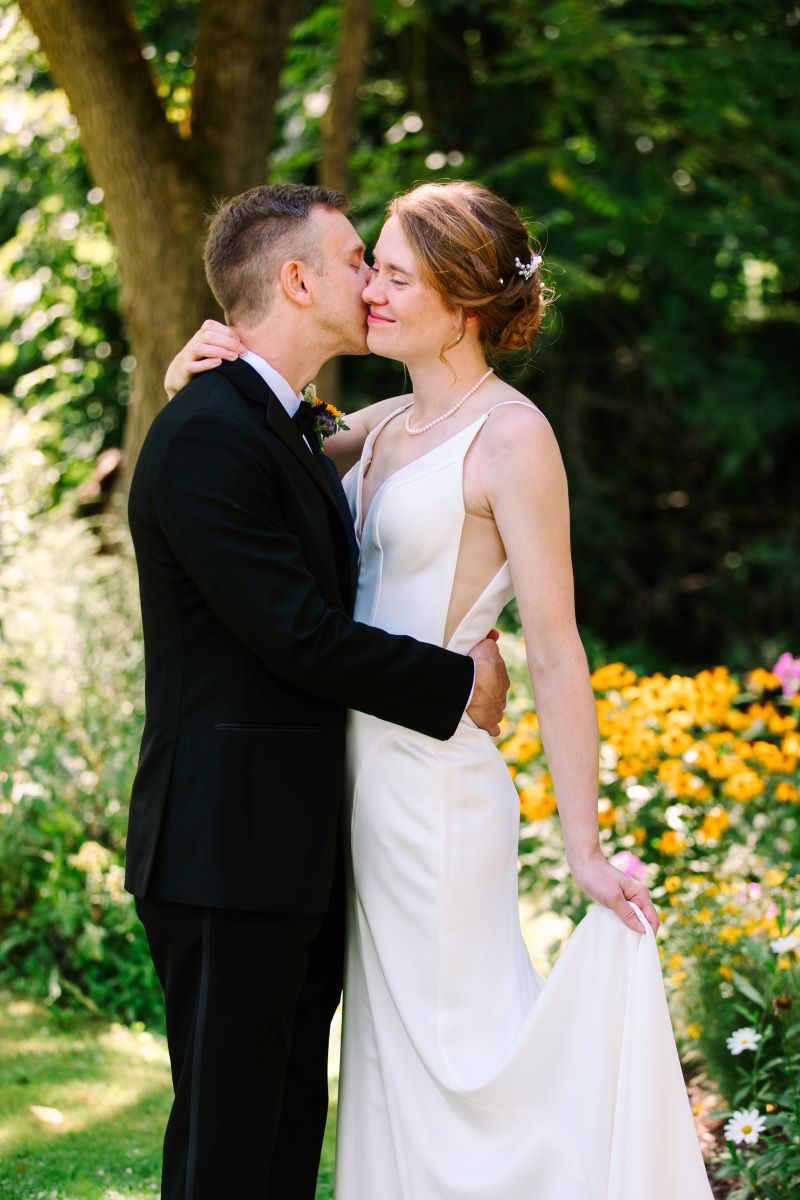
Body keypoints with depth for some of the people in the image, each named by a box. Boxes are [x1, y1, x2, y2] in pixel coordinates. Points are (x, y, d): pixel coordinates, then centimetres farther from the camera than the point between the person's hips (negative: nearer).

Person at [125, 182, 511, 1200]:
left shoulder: (295, 433, 17)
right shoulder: (206, 436, -16)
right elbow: (298, 635, -20)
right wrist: (458, 686, -8)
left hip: (298, 852, 10)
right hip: (228, 850, -10)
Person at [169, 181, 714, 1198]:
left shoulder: (510, 437, -12)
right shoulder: (383, 427, 11)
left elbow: (555, 657, -14)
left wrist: (585, 851, -15)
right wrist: (196, 377, 1)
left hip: (436, 785, -8)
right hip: (364, 777, 8)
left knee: (449, 1055, -2)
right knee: (391, 1058, 13)